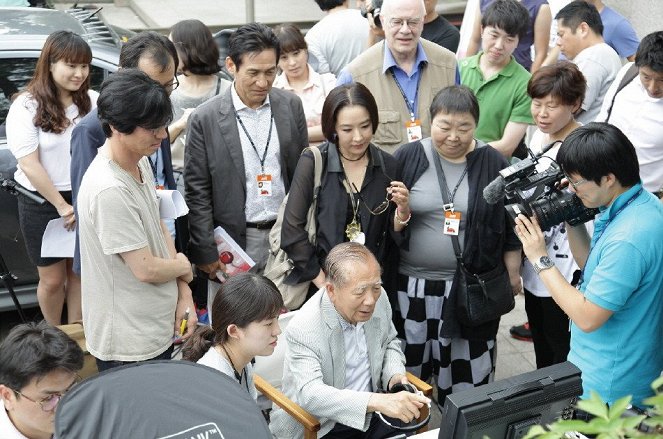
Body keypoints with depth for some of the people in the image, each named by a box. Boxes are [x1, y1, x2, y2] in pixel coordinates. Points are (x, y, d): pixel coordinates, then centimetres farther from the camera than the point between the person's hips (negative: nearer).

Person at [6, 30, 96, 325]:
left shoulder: (92, 102, -4)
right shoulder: (27, 108, -13)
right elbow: (30, 165, -15)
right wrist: (62, 206, -14)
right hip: (42, 204, -3)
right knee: (53, 279, 10)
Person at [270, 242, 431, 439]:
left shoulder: (379, 298, -6)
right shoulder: (303, 329, -24)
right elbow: (310, 394, -33)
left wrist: (395, 375, -6)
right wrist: (378, 401, -44)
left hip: (368, 416, 5)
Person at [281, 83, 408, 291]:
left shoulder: (387, 165, -3)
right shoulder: (313, 162, -11)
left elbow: (394, 233, 2)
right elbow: (292, 229, -13)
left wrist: (402, 209, -17)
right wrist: (321, 281, -13)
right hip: (324, 285, -2)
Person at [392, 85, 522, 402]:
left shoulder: (493, 163, -2)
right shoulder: (408, 157, -2)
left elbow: (511, 224, 6)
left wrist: (513, 274, 8)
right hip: (411, 284, 1)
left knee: (468, 374, 8)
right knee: (407, 366, 14)